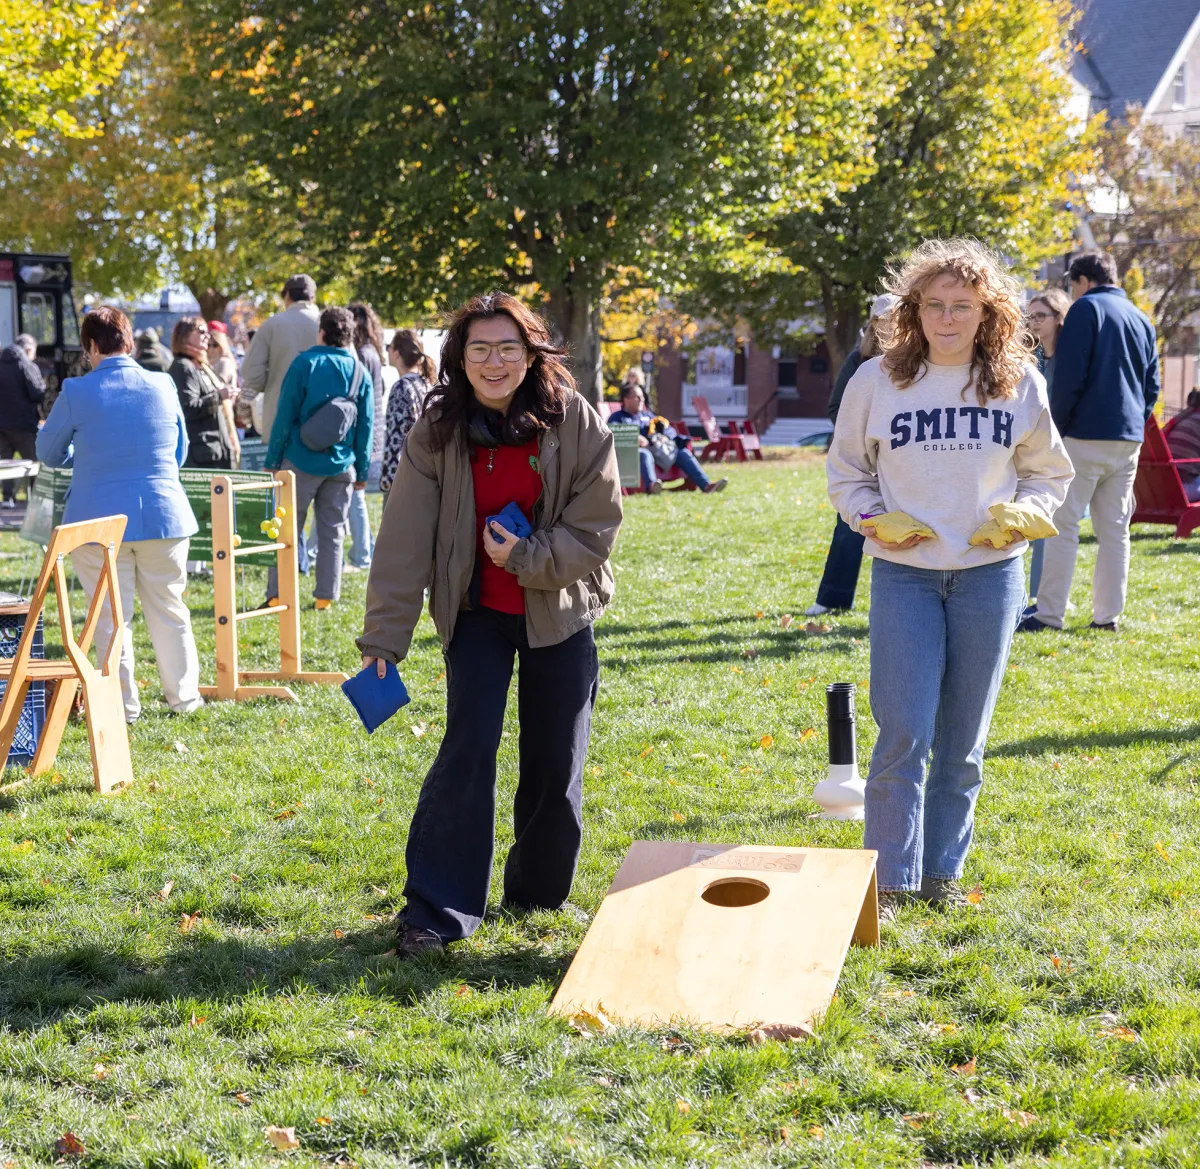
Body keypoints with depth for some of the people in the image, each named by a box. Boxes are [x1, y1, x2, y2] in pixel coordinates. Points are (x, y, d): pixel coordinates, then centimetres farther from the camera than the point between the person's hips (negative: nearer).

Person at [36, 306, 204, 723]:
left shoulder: (76, 392, -8)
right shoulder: (163, 386, 0)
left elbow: (48, 453, 6)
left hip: (100, 518, -2)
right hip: (162, 514, 2)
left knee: (111, 615, 7)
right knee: (168, 609, 14)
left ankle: (123, 703, 12)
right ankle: (183, 696, 21)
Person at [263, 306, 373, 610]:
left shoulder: (305, 364, -6)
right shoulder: (360, 373, 4)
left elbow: (285, 415, -7)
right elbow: (366, 425, 5)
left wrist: (273, 459, -2)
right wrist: (362, 470, 11)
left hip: (302, 460, -3)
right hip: (341, 465, 3)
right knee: (332, 532, 10)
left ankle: (277, 595, 2)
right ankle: (326, 595, 10)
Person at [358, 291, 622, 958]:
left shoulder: (577, 422, -12)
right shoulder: (437, 432, -10)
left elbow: (595, 529, -9)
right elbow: (403, 540, -11)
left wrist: (525, 558, -21)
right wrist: (383, 639, -14)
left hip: (559, 611, 1)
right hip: (476, 612, 0)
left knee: (556, 764, 6)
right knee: (468, 747, -12)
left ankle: (538, 896, 28)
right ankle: (436, 910, -7)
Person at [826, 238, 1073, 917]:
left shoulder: (1021, 384, 2)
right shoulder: (876, 381, -2)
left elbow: (1048, 473, 13)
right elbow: (846, 472, 9)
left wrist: (1024, 516, -6)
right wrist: (872, 520, -9)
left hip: (991, 576, 2)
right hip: (904, 575, -2)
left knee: (964, 740, 9)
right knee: (904, 734, -8)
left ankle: (943, 873, 23)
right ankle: (890, 881, 3)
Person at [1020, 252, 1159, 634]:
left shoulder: (1086, 308, -5)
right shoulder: (1142, 319, 16)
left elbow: (1069, 376, -12)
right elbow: (1152, 386, 18)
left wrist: (1057, 426, -4)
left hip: (1086, 434, -7)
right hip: (1129, 439, 7)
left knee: (1063, 525, -4)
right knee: (1115, 530, 8)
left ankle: (1049, 614, -7)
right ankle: (1108, 614, 9)